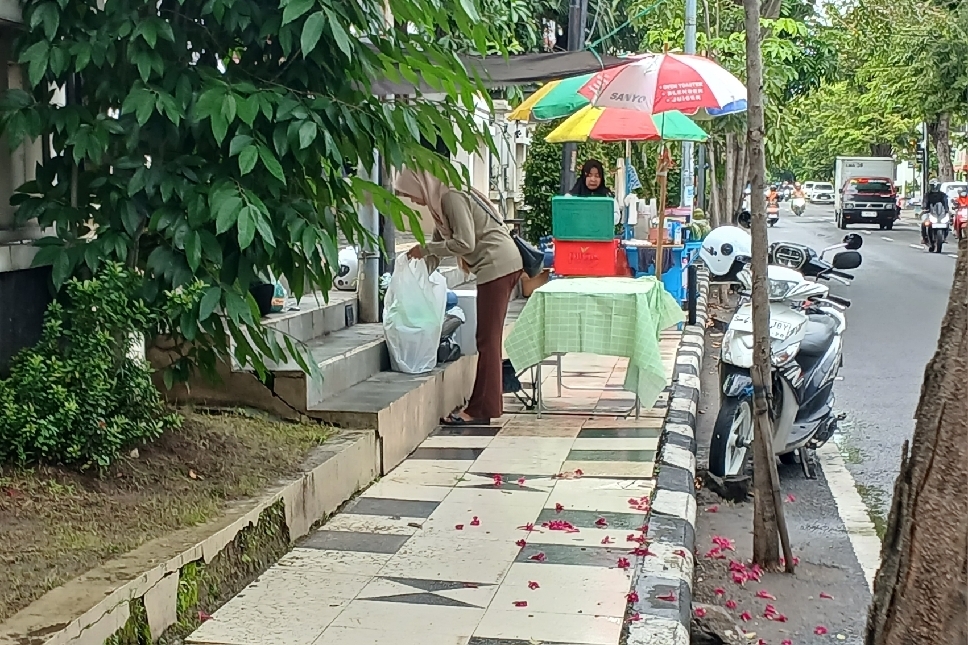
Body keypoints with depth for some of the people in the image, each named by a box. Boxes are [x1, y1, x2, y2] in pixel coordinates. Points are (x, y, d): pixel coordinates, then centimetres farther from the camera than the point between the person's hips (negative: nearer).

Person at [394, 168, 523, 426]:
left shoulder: (452, 197, -15)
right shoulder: (441, 201, 16)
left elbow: (465, 243, -22)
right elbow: (440, 245, 21)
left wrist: (425, 248, -13)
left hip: (497, 265, -10)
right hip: (500, 266, 10)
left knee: (487, 339, -7)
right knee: (489, 337, 13)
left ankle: (480, 410, -3)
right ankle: (489, 404, 19)